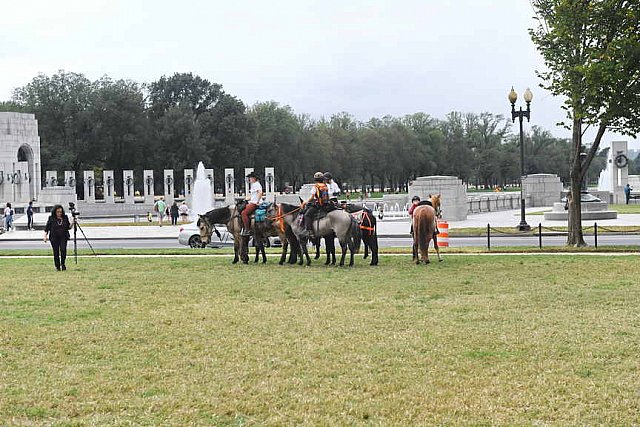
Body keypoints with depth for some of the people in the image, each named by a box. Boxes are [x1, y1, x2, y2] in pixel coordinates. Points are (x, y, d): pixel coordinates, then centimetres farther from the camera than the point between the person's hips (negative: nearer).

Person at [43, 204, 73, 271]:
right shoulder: (51, 218, 2)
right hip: (54, 238, -1)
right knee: (56, 252, 0)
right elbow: (47, 228, 5)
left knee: (63, 250, -16)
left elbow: (68, 227, 14)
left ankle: (62, 264, 4)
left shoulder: (65, 218, 8)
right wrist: (45, 236, -6)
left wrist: (72, 223, -3)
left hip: (63, 237, 1)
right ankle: (57, 266, 12)